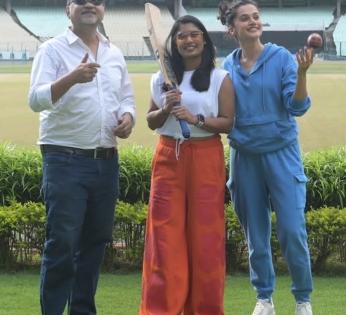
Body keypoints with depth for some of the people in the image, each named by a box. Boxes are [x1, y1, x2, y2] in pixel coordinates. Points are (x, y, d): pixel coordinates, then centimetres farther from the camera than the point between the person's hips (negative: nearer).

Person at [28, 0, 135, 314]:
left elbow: (126, 98, 21)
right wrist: (72, 77, -31)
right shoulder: (53, 49, -4)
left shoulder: (115, 54, 13)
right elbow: (36, 99, -16)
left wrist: (127, 117, -2)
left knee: (95, 241, 11)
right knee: (62, 243, -7)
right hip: (65, 161, -6)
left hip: (106, 161, 6)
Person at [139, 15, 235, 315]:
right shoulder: (162, 78, 9)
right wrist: (165, 109, -8)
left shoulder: (220, 79, 0)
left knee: (205, 234, 0)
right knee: (165, 234, -3)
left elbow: (228, 122, -5)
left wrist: (196, 119, -18)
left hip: (205, 159, -2)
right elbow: (151, 121, 13)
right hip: (168, 158, 2)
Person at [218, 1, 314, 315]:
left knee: (292, 230, -7)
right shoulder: (227, 67, 2)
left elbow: (297, 106, -13)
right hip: (245, 156, 3)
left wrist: (302, 73, -29)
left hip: (281, 153, -3)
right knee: (256, 233, 9)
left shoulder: (282, 58, -7)